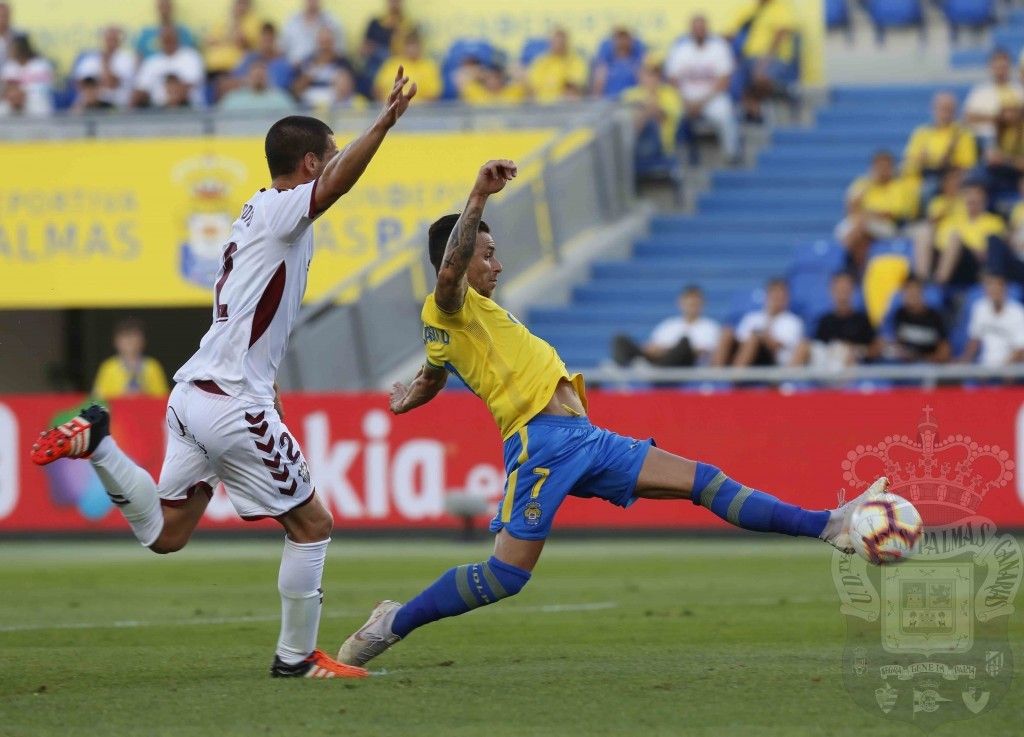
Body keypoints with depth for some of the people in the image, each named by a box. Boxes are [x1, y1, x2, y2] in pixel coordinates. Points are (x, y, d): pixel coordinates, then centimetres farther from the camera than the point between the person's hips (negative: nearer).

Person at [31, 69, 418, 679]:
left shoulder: (258, 215, 19)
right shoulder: (279, 211, -10)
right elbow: (334, 187, -30)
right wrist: (384, 123, -39)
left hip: (193, 394, 9)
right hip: (233, 405, -9)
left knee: (164, 533, 11)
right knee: (312, 524, 4)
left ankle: (97, 444, 0)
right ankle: (296, 656, 10)